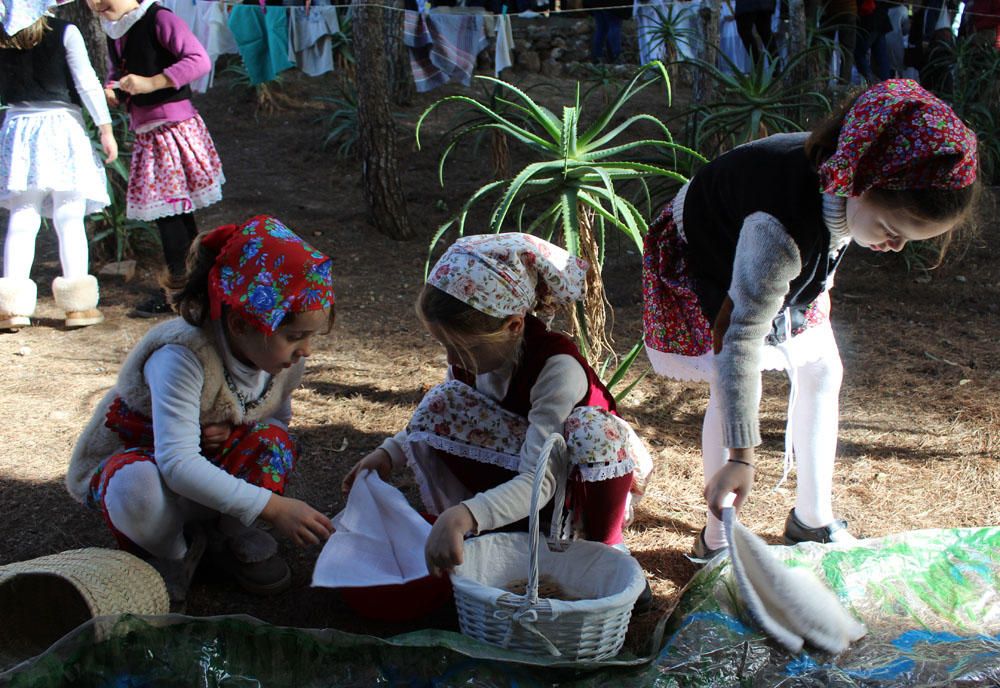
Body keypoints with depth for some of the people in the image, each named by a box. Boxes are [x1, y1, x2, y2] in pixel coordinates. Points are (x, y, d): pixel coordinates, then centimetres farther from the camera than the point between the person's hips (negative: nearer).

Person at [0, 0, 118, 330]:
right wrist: (105, 127, -2)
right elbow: (87, 82, -6)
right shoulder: (64, 32, -5)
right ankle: (78, 305, 0)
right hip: (62, 126, -3)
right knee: (69, 218, 0)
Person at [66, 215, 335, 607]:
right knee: (140, 488, -42)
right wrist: (273, 507, -47)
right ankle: (169, 552, -8)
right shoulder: (183, 355, -36)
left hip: (206, 464, 5)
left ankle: (229, 535, -2)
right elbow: (177, 464, -43)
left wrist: (235, 432, -20)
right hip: (123, 460, -5)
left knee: (273, 440, -26)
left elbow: (279, 417, 5)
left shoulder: (285, 358, -15)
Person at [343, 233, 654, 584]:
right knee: (440, 405, -17)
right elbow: (442, 421, 6)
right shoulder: (469, 352, -14)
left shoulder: (558, 366, -33)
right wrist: (392, 451, -12)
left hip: (587, 485, -5)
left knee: (593, 429, -39)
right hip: (516, 471, 6)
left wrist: (463, 515, -56)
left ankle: (605, 548, -12)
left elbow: (540, 481, -41)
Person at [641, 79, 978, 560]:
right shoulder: (780, 227, -47)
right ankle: (716, 536, -2)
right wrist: (740, 457, -47)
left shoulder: (848, 180, -25)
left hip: (784, 270, 8)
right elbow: (743, 337, -46)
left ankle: (813, 518, 22)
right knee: (734, 384, -19)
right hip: (705, 264, -7)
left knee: (821, 371, 7)